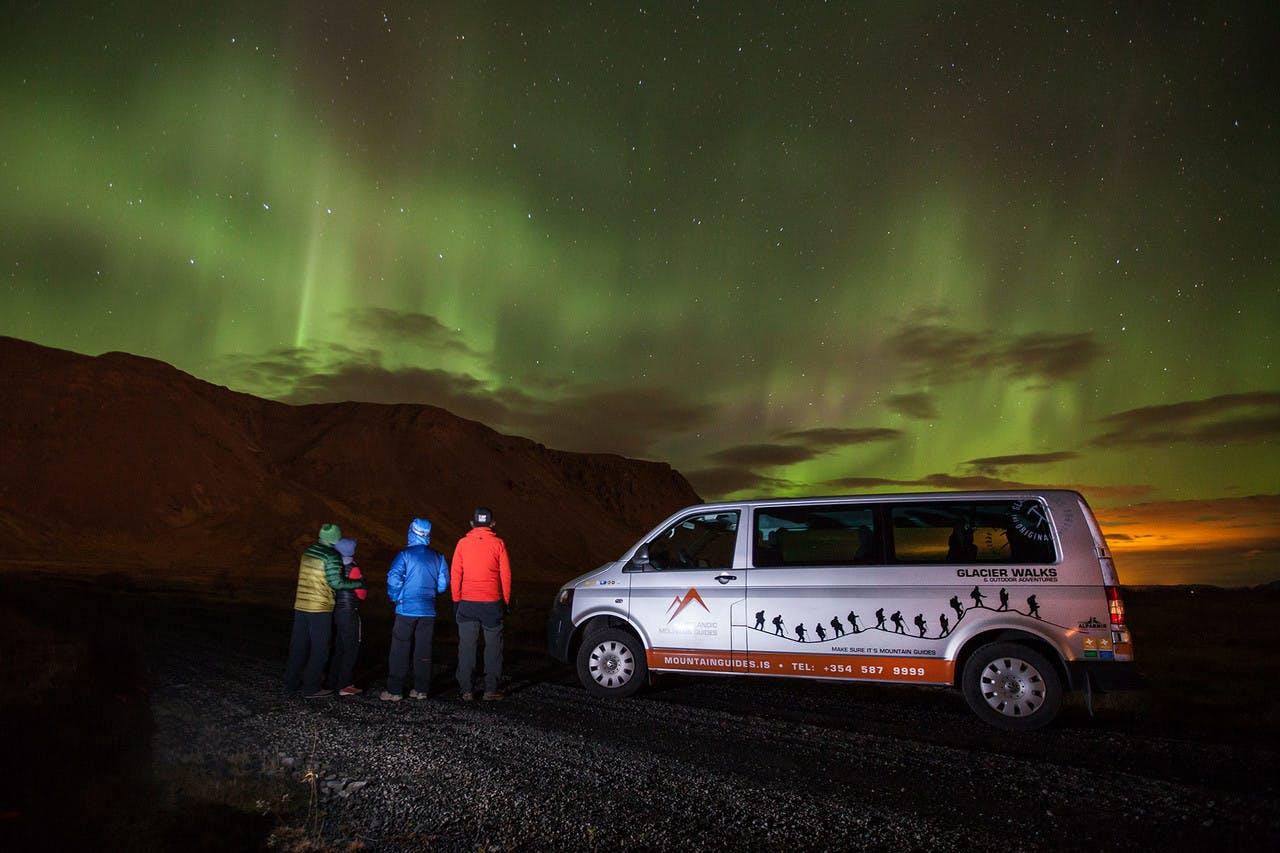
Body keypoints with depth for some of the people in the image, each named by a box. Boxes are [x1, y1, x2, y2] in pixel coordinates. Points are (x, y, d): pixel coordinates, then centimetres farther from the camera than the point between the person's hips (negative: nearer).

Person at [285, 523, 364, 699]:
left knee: (298, 646, 16)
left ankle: (291, 682, 24)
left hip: (300, 606, 7)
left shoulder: (308, 551, 9)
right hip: (319, 609, -7)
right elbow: (336, 583, -17)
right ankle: (311, 688, 4)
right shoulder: (332, 556, -13)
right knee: (319, 649, 2)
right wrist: (358, 583, -6)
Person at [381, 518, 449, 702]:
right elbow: (443, 584, 4)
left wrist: (395, 598, 1)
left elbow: (394, 579, -16)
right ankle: (421, 690, 15)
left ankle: (394, 691, 6)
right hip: (428, 611, 4)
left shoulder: (405, 555, -9)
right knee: (423, 651, 11)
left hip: (406, 609, -4)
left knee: (399, 652, 4)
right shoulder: (438, 557, 3)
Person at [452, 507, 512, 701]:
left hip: (467, 603, 1)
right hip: (492, 603, -1)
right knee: (493, 646, 8)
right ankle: (491, 690, 9)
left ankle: (467, 690, 10)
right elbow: (505, 575, -2)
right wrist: (506, 601, 8)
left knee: (466, 646, 8)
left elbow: (455, 574, 2)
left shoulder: (463, 543, 1)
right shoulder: (498, 543, -3)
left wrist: (456, 600, 10)